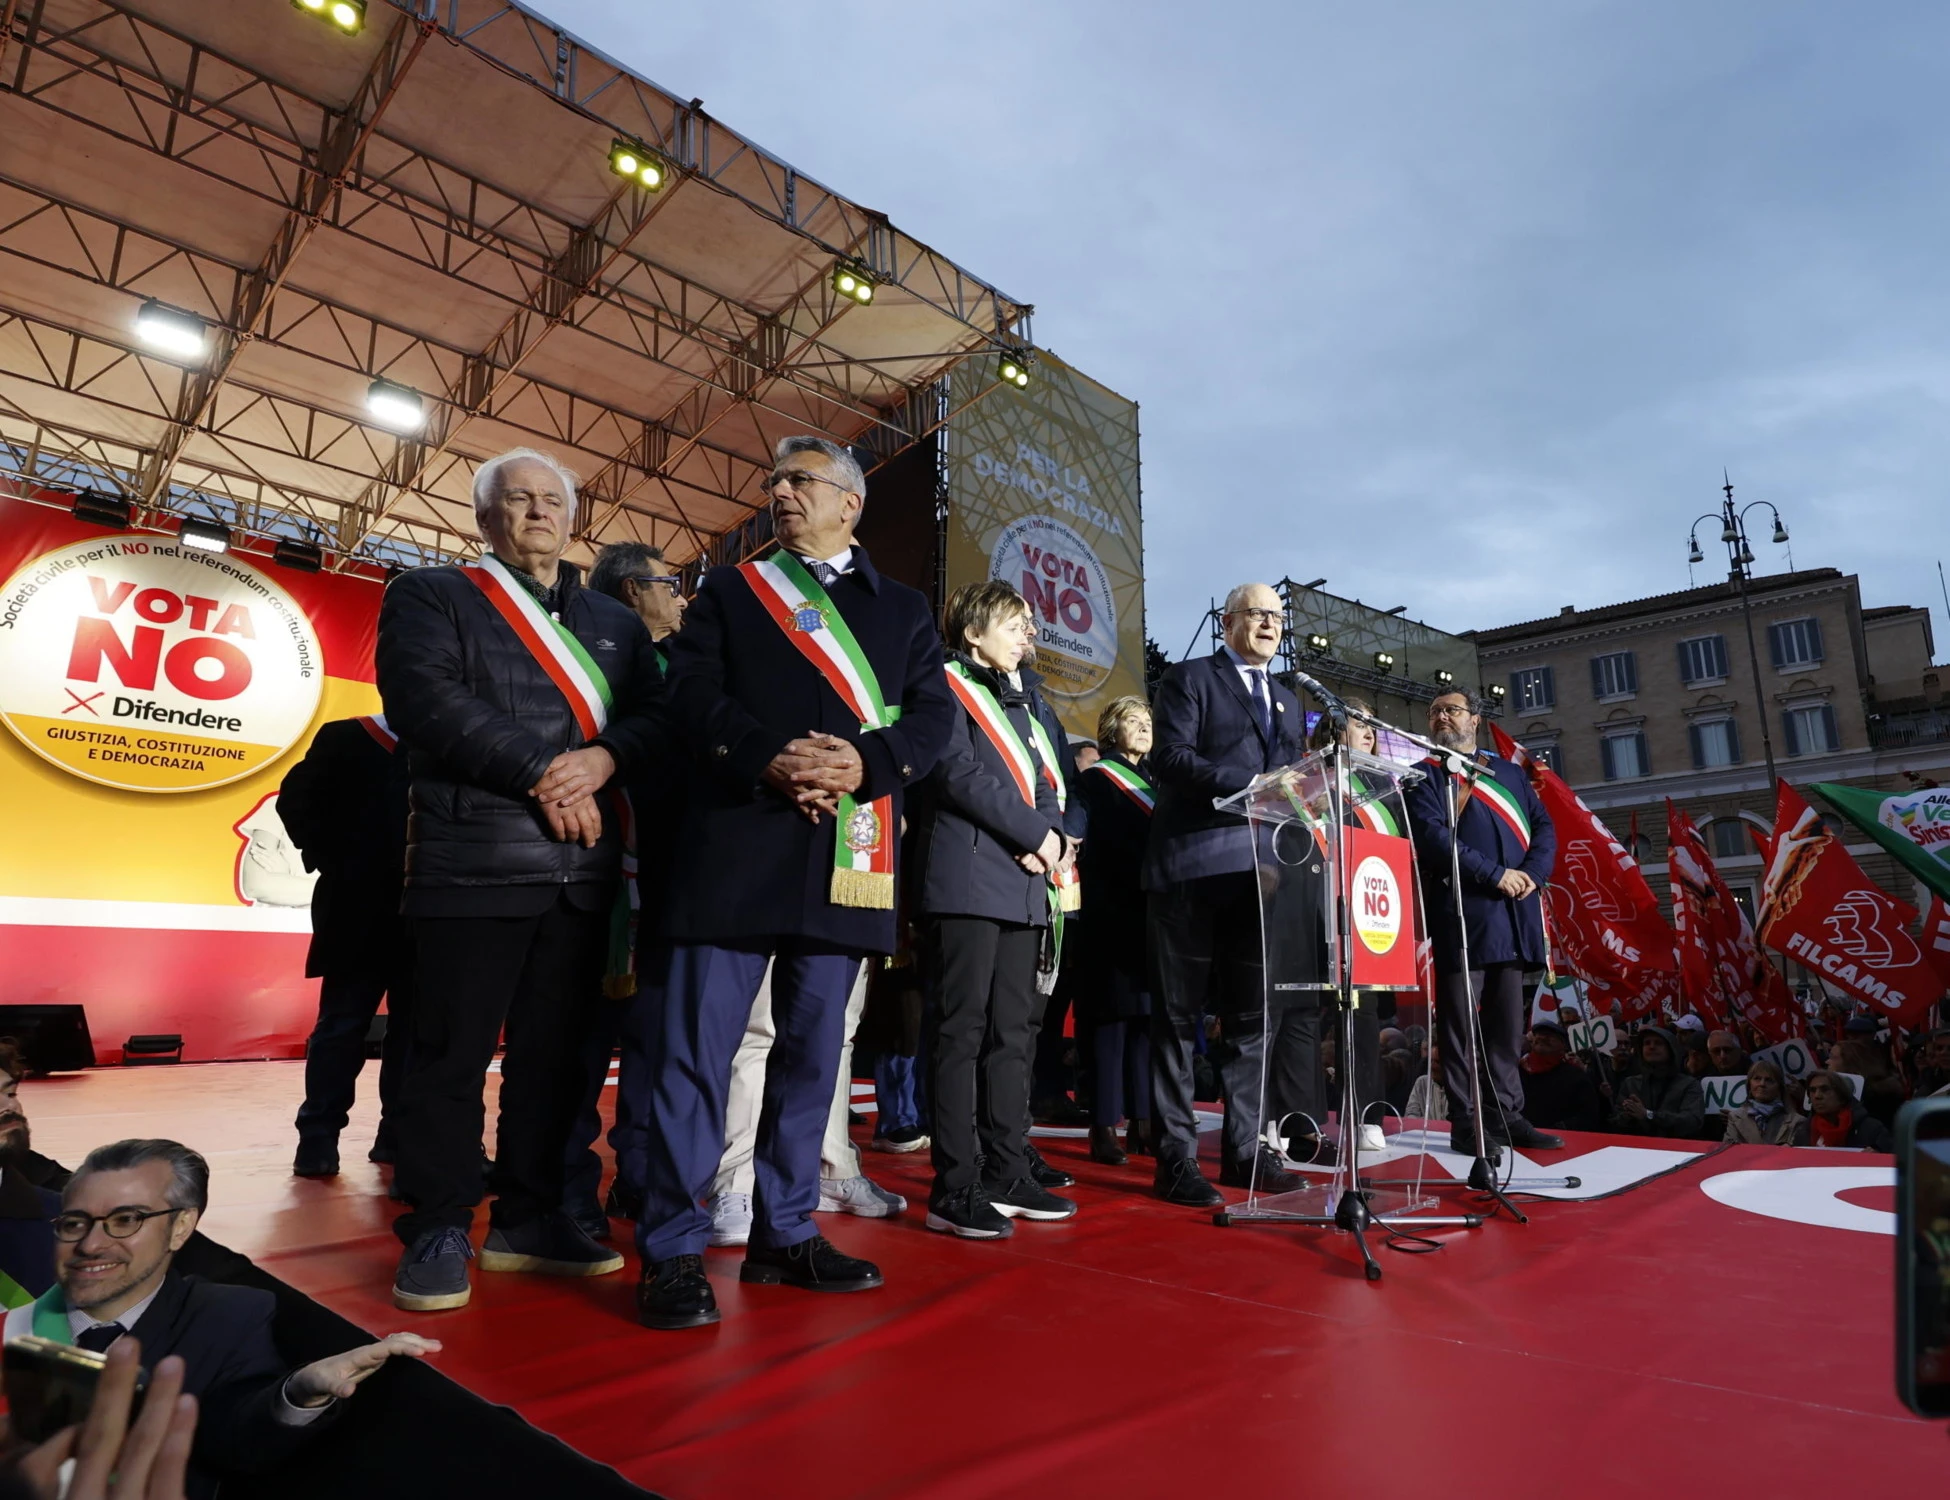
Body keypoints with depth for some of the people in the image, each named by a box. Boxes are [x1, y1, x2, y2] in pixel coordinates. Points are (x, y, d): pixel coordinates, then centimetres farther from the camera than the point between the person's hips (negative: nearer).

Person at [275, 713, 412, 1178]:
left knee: (413, 1026, 7)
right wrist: (331, 860, -4)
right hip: (357, 913, -1)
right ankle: (318, 1138, 14)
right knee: (342, 1024, 6)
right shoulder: (344, 739, 4)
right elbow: (296, 800, 3)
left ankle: (399, 1134, 17)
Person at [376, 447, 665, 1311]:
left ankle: (528, 1218, 22)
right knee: (453, 1053, 1)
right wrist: (541, 773, -13)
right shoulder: (430, 597, 8)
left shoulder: (614, 622, 20)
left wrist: (602, 759, -12)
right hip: (475, 863, -4)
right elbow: (428, 703, -8)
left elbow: (654, 717, 9)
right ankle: (437, 1233, 14)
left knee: (555, 1051, 9)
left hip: (584, 869, 4)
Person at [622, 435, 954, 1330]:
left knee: (811, 1047, 9)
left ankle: (786, 1232, 22)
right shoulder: (729, 592, 15)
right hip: (735, 844, -1)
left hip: (844, 853, 2)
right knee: (697, 1043, -3)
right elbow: (692, 693, 2)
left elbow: (934, 715, 6)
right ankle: (673, 1249, 7)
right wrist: (770, 759, -15)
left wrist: (863, 764, -13)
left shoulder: (903, 610, 18)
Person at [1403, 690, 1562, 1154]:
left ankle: (1506, 1115, 15)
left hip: (1514, 911, 5)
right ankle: (1465, 1122, 1)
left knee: (1508, 1020, 8)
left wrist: (1532, 872, -7)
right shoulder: (1425, 775, 6)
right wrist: (1496, 875, -14)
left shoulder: (1510, 772, 21)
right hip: (1461, 910, -5)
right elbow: (1431, 835, -8)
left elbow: (1544, 826, 13)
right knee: (1460, 1020, -3)